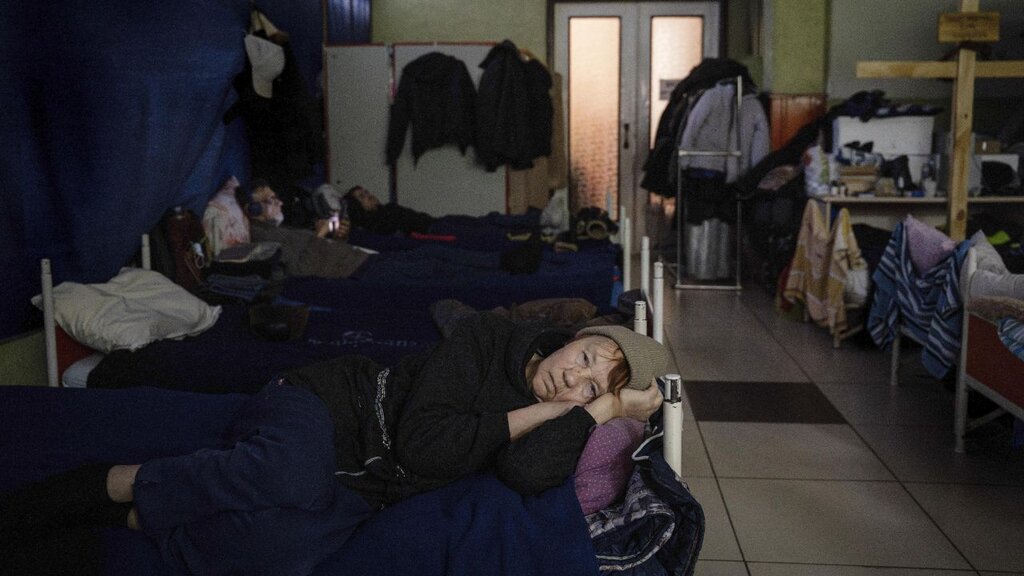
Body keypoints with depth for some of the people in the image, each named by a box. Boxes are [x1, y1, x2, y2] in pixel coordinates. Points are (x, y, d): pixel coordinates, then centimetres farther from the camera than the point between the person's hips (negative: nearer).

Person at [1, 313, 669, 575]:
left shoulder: (552, 424, 4)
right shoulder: (490, 337, -8)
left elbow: (531, 474, -20)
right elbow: (423, 441, -19)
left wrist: (607, 406, -16)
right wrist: (538, 411, -13)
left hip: (354, 488, 4)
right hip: (327, 407, -4)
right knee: (296, 477, -36)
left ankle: (126, 517, -3)